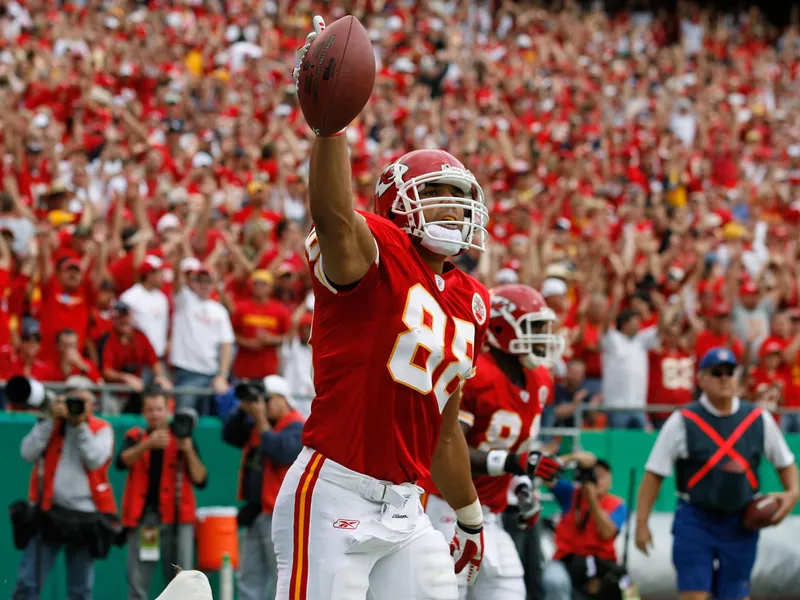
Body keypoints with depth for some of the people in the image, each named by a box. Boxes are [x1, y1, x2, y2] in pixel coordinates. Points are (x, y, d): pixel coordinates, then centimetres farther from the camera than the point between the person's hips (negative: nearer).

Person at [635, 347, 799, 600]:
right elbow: (654, 473, -3)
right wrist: (641, 523, -9)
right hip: (695, 520, -3)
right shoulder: (682, 421, -4)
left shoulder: (759, 419, 5)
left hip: (741, 525, 3)